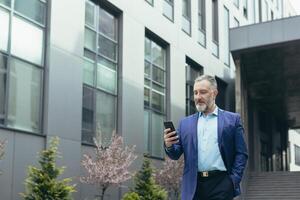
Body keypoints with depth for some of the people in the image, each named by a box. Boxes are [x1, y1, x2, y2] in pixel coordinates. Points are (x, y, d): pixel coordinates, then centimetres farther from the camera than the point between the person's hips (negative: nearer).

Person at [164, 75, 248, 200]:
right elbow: (176, 155, 12)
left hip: (221, 184, -2)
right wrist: (169, 146, -10)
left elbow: (241, 153, 4)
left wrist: (234, 180, -7)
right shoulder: (185, 123, 15)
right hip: (193, 186, 2)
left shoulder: (232, 119, 8)